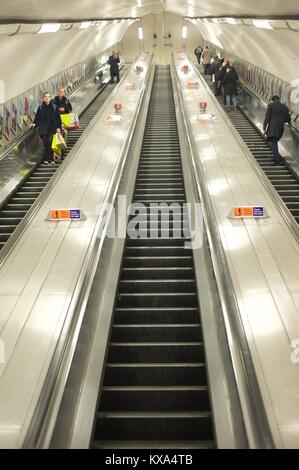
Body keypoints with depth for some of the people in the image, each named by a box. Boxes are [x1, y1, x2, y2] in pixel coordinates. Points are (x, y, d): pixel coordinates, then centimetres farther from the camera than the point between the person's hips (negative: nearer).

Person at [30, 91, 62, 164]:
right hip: (43, 129, 1)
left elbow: (58, 118, 5)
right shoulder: (40, 108, 7)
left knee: (50, 144, -7)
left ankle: (51, 159, 2)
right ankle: (46, 159, 8)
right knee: (45, 144, 0)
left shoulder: (54, 107, 4)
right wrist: (34, 124, -5)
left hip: (52, 129, -1)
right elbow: (37, 118, 11)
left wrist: (58, 127, -3)